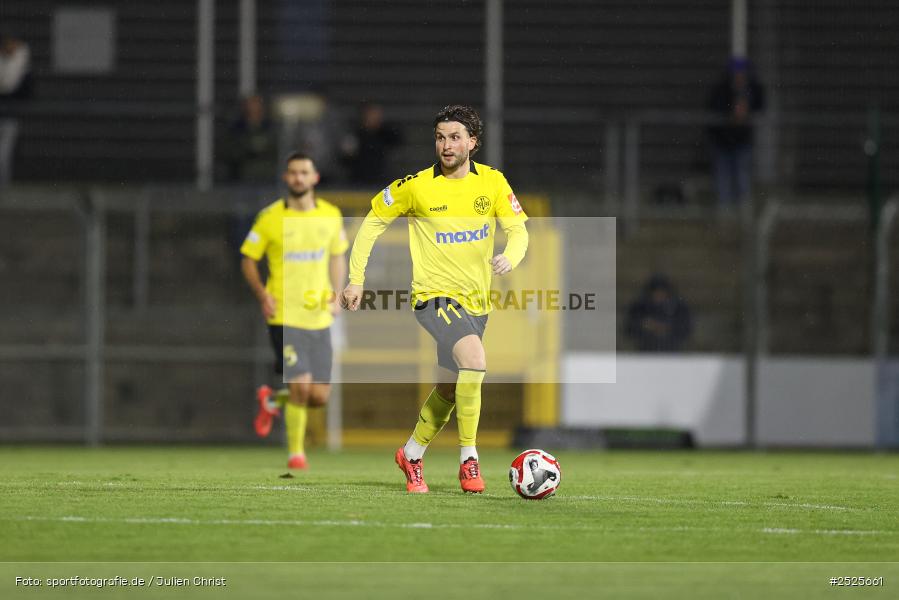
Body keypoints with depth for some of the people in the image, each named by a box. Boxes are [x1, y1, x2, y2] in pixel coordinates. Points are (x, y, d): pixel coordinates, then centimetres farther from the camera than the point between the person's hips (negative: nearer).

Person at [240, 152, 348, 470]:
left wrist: (336, 295, 6)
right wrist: (262, 295, -9)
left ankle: (272, 401, 34)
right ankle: (295, 452, 3)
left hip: (319, 317, 4)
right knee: (301, 386, -15)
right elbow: (248, 260, 5)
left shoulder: (331, 215, 5)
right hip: (284, 316, -4)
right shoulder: (269, 217, -5)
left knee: (320, 396, 3)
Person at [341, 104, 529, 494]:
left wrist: (510, 257, -23)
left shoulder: (492, 182, 0)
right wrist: (356, 279, 0)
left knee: (449, 390, 15)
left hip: (476, 301, 5)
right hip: (434, 296, -5)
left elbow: (517, 229, 0)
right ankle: (469, 460, -23)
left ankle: (411, 455, 38)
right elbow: (373, 222, 3)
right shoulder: (417, 186, -8)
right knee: (474, 358, -29)